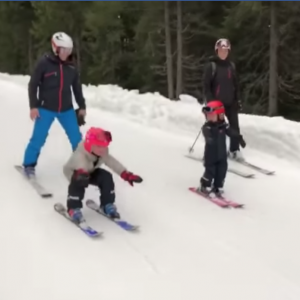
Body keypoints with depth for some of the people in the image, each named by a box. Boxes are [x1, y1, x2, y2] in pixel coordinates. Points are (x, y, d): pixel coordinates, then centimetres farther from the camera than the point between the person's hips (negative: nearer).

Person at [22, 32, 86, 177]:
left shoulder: (71, 66, 2)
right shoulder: (44, 63, -11)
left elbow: (77, 88, 12)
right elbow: (33, 85, -7)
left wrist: (82, 106, 14)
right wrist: (33, 106, -12)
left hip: (67, 109, 4)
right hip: (46, 109, -4)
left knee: (76, 138, 7)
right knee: (38, 138, -4)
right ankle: (29, 164, 15)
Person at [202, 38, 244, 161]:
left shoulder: (231, 65, 9)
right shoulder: (211, 65, -6)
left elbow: (235, 84, 13)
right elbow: (206, 85, -9)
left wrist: (237, 100, 7)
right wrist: (210, 101, -16)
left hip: (230, 102, 4)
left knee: (234, 126, 2)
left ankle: (234, 150, 13)